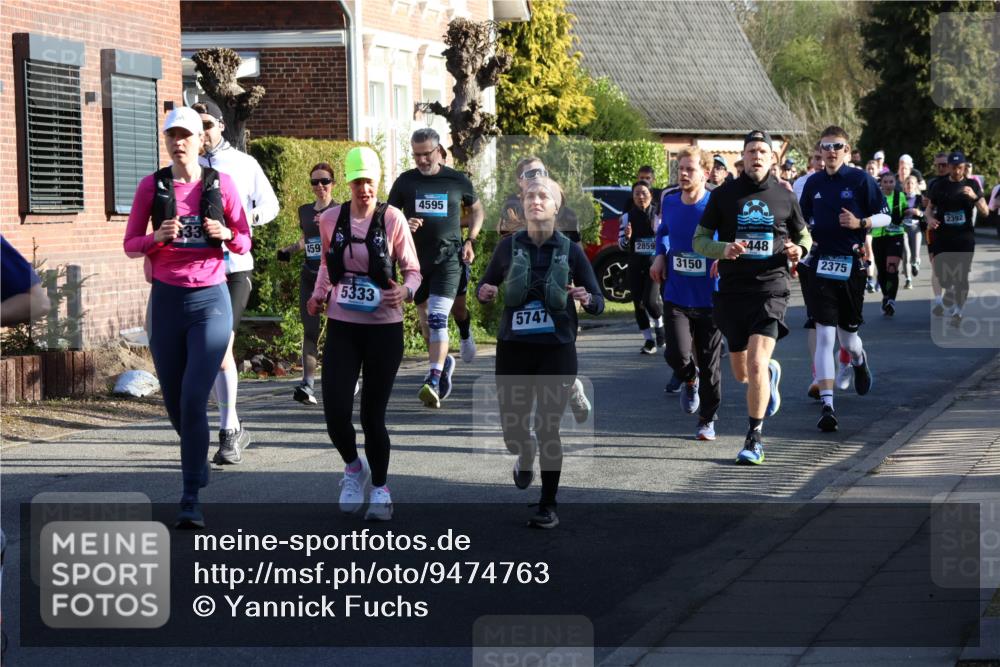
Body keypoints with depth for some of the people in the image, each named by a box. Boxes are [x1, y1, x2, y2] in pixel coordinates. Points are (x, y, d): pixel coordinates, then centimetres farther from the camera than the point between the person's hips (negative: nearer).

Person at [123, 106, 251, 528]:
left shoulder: (221, 184, 1)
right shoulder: (152, 186, 3)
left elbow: (244, 244, 7)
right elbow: (130, 245, 5)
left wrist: (226, 234, -15)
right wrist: (157, 237, -15)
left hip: (210, 300, -2)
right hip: (167, 299, 2)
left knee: (194, 399, -13)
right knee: (174, 401, 8)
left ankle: (191, 500, -10)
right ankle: (198, 466, 38)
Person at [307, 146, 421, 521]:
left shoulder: (392, 219, -7)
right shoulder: (330, 219, 1)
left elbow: (413, 271, -1)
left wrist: (405, 291, -22)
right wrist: (319, 294, 4)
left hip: (384, 327, -2)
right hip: (342, 326, 2)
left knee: (373, 413, 4)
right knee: (335, 411, -9)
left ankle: (380, 489, 20)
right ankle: (353, 467, 20)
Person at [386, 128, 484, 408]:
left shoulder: (457, 181, 2)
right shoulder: (405, 181, 4)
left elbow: (477, 209, 18)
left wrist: (471, 241, 5)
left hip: (448, 258, -3)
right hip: (416, 259, 3)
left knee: (438, 319, -17)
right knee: (425, 321, 13)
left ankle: (433, 382, -25)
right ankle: (444, 362, 38)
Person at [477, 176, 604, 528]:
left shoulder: (570, 250, -2)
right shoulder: (509, 246, 1)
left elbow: (599, 303, 2)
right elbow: (486, 285, 13)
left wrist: (587, 299, -21)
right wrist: (485, 293, -10)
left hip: (556, 350, -2)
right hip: (514, 348, 2)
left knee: (548, 428, -5)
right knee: (513, 433, 4)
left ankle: (548, 507, 9)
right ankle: (526, 454, 42)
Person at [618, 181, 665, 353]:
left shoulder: (658, 217, -1)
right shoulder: (627, 218, 2)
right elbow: (622, 245, 3)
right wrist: (627, 237, -17)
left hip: (654, 264, -2)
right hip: (635, 266, 3)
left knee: (650, 301, -17)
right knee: (638, 304, 3)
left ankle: (659, 327, 13)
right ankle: (649, 340, 15)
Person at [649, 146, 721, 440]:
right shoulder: (669, 203, 3)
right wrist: (660, 256, 7)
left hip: (709, 298, -2)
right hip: (676, 297, 2)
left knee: (710, 364, 4)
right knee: (678, 355, -14)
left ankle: (707, 419, 24)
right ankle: (690, 381, 23)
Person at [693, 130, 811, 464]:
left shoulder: (784, 197, 5)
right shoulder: (724, 194, 3)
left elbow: (804, 235, 19)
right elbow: (699, 240, 4)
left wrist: (799, 249, -5)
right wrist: (723, 249, -16)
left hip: (771, 289, -2)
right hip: (732, 291, 2)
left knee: (756, 366, -16)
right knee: (741, 372, 12)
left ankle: (755, 438, -3)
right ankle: (770, 373, 49)